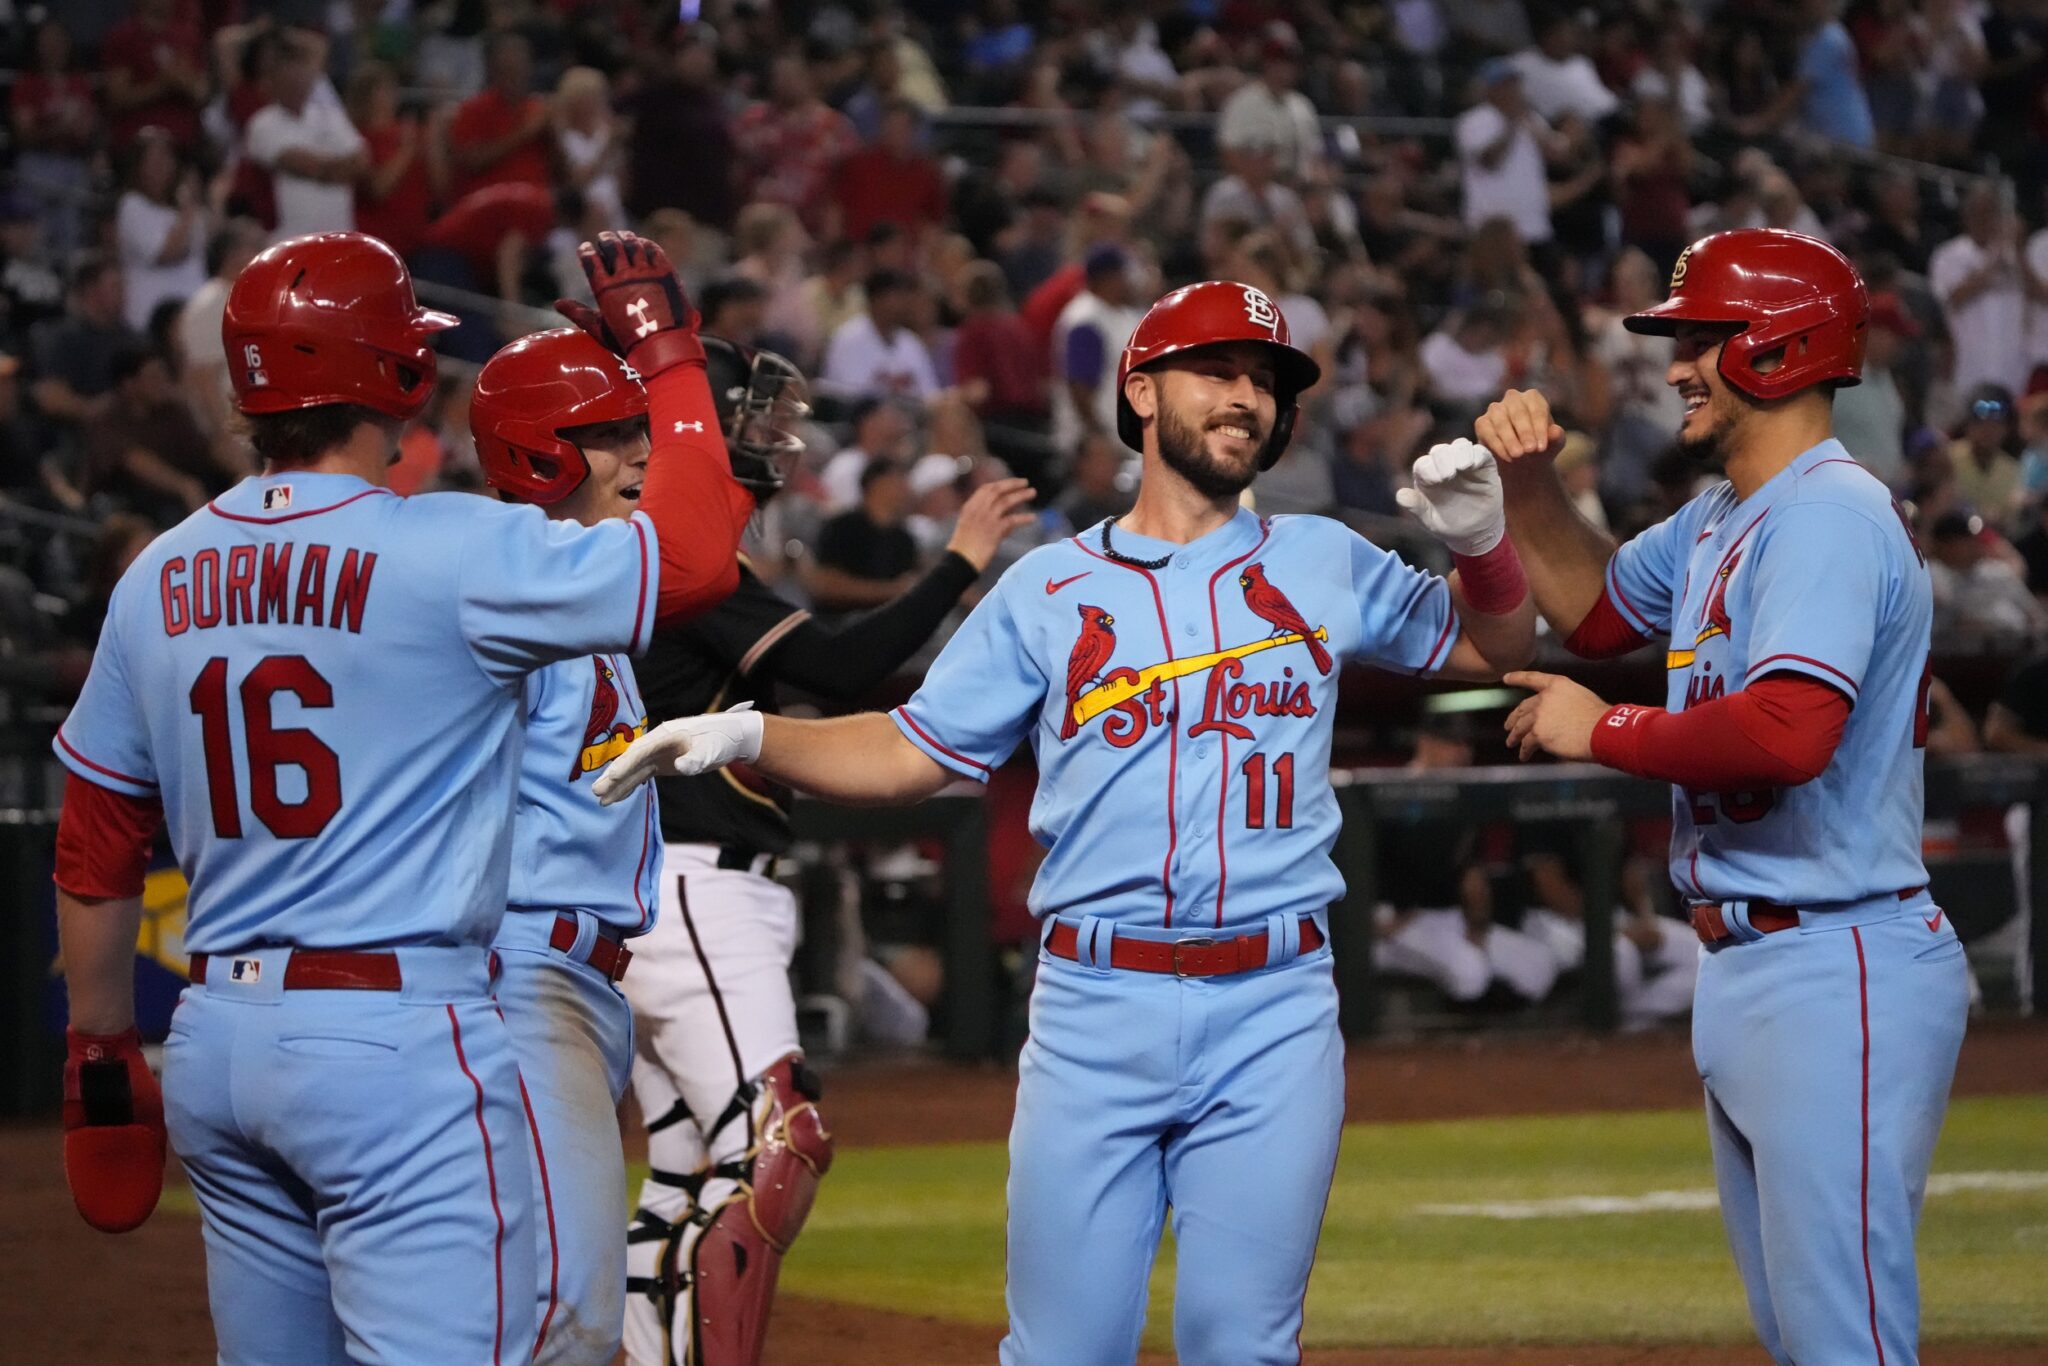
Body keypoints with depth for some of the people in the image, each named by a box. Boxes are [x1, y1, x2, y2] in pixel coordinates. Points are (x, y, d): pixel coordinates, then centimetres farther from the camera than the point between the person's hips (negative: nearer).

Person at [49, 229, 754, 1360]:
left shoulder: (158, 580, 9)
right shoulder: (450, 553, -11)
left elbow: (93, 857, 14)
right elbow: (695, 555, -10)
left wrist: (100, 1054, 24)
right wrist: (668, 351, 2)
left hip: (213, 1043, 7)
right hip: (397, 1043, -7)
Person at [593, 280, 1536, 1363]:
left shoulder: (1324, 564, 12)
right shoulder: (1049, 589, 10)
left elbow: (1493, 646, 21)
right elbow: (910, 752, 10)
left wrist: (1482, 540, 0)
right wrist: (746, 735, -5)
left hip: (1273, 1024, 1)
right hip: (1093, 1013, 0)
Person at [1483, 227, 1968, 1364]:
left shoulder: (1829, 514, -16)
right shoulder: (1718, 522, 15)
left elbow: (1791, 732, -30)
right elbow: (1596, 610, 31)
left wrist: (1603, 731, -16)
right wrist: (1526, 482, 14)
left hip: (1836, 972, -11)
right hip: (1743, 972, 11)